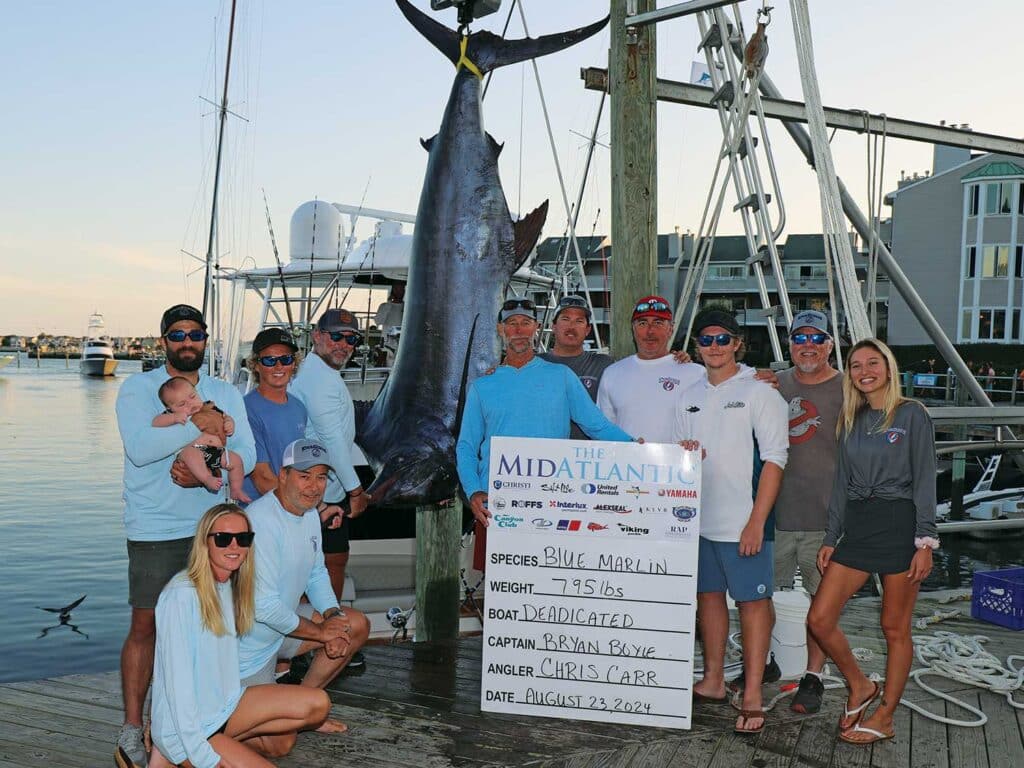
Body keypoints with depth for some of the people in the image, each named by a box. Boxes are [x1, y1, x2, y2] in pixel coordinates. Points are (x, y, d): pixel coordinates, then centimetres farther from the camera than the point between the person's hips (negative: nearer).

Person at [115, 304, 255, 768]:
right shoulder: (137, 389, 1)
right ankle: (132, 729, 10)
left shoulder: (226, 395, 11)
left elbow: (245, 455, 0)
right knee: (146, 626, -2)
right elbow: (139, 448, -16)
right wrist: (197, 426, -18)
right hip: (154, 529, -3)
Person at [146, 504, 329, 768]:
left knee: (317, 704, -3)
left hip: (226, 705, 8)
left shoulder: (229, 586, 7)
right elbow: (177, 679, -22)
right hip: (181, 727, -8)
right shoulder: (181, 595, -20)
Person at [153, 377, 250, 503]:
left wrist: (229, 423, 8)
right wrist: (174, 418, -20)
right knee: (191, 452, -37)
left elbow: (225, 417, 33)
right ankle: (207, 479, -40)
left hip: (218, 451, 5)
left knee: (235, 459, -4)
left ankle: (236, 489, 12)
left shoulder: (210, 408, 21)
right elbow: (156, 422, -5)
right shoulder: (173, 415, 9)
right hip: (195, 450, -5)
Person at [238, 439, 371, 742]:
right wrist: (320, 632, -17)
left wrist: (332, 617, -7)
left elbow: (317, 574, 12)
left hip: (283, 618, 9)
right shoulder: (262, 521, -29)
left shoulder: (310, 513, 1)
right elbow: (263, 606, -29)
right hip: (250, 641, -9)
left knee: (357, 626, 2)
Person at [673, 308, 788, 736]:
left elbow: (774, 459, -10)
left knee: (753, 600, -1)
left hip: (743, 521, -6)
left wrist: (756, 521, -16)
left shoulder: (758, 393, -5)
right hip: (698, 519, 6)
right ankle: (713, 680, 25)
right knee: (708, 595, 13)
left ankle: (752, 695, 4)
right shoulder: (690, 398, 13)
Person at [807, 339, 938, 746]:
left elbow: (924, 480, -6)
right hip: (857, 525, 6)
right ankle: (860, 687, 21)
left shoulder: (912, 414, -3)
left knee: (895, 627, 3)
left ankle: (884, 718, 16)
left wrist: (925, 541, -12)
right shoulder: (851, 420, 13)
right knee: (819, 619, -1)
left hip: (899, 524, -5)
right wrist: (830, 539, 10)